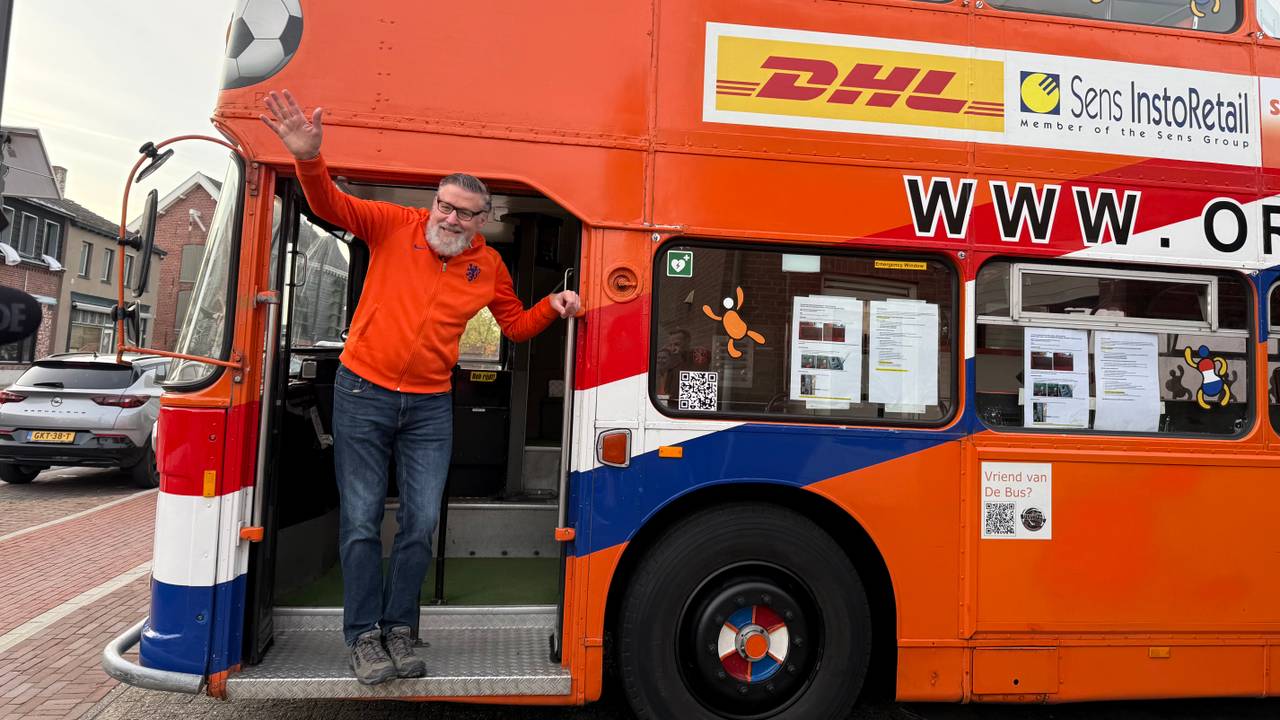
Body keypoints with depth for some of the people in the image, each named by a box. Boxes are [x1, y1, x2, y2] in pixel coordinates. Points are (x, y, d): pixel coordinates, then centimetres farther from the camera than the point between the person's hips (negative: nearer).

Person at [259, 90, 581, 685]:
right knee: (361, 521, 3)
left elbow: (516, 327, 14)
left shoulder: (489, 266, 4)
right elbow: (332, 206, -11)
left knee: (421, 523, 3)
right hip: (363, 394, -2)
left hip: (430, 407, 2)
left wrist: (552, 307, -3)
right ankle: (364, 635, 16)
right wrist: (309, 157, -29)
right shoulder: (395, 226, -3)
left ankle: (399, 629, 20)